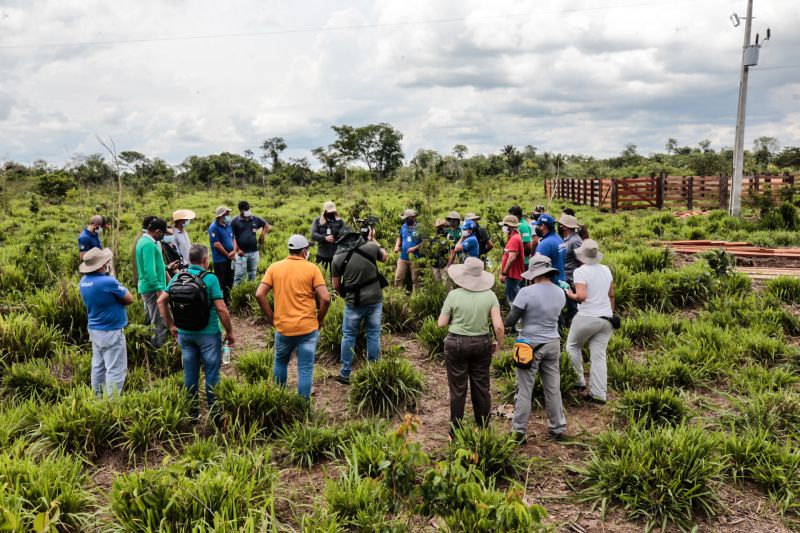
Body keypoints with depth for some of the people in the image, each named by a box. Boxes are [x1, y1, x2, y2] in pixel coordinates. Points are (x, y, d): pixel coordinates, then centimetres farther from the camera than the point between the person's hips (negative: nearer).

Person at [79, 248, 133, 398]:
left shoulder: (84, 281, 1)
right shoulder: (108, 281, -24)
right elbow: (129, 299, -11)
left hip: (94, 330, 9)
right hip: (111, 332, -9)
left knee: (98, 367, 18)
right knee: (115, 370, -1)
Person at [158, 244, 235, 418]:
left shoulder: (177, 278, 0)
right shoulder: (210, 278, -16)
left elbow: (161, 301, 3)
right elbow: (221, 309, -18)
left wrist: (171, 325, 12)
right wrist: (230, 332, -7)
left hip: (184, 334, 5)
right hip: (208, 334, -5)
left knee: (190, 373, 14)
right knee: (211, 373, 7)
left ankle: (192, 411, 25)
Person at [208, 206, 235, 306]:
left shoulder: (228, 226, 10)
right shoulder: (214, 227, -14)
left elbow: (233, 239, 15)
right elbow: (216, 244, -19)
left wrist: (234, 251, -3)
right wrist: (227, 254, -13)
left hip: (230, 258, 8)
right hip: (220, 259, -8)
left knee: (229, 281, 15)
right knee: (220, 282, -1)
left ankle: (227, 300, 29)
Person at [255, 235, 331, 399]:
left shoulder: (274, 267, 0)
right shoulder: (312, 268, -6)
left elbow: (259, 295, -5)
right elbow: (325, 299, -13)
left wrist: (270, 316, 6)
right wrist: (320, 319, 2)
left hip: (283, 327, 3)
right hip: (308, 327, -3)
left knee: (280, 362, 25)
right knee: (305, 369, 7)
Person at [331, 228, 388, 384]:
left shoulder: (338, 258, -6)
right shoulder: (371, 247, -5)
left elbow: (336, 286, 2)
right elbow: (384, 257, 17)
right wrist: (373, 239, 25)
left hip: (354, 303, -1)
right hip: (375, 300, 1)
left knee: (348, 336, 13)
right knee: (373, 335, 12)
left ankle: (345, 374, 18)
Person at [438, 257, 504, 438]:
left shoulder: (454, 295, -11)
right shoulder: (490, 295, -7)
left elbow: (441, 323, -5)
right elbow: (498, 326, -11)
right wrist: (498, 343, 6)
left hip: (456, 344, -2)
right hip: (482, 344, 2)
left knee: (458, 389, 8)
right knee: (481, 387, 14)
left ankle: (456, 432, 18)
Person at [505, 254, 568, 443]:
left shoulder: (527, 292, -19)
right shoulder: (560, 293, -1)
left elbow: (511, 320, -17)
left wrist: (505, 323, 3)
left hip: (530, 345, -5)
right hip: (553, 344, 5)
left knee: (524, 391, 4)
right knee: (553, 388, 15)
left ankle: (519, 431, 12)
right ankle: (558, 428, 26)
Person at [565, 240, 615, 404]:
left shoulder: (580, 271, -12)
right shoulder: (606, 270, 7)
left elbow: (581, 296, -22)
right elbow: (611, 295, 15)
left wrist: (571, 295, -2)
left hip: (587, 317, -6)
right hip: (606, 318, 6)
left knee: (573, 346, 18)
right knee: (599, 356, 6)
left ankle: (578, 380, 20)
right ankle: (598, 394, 6)